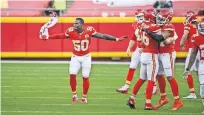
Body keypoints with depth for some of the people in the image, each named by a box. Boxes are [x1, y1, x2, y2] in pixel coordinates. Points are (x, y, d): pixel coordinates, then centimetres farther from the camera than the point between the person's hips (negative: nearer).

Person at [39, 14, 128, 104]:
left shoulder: (89, 31, -18)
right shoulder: (71, 31, -13)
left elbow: (102, 36, -14)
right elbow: (60, 36, -3)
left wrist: (116, 39, -17)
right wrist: (47, 37, -8)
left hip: (86, 57, -1)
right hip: (75, 57, 1)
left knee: (85, 77, 2)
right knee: (72, 75, -12)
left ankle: (84, 97, 18)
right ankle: (74, 95, 5)